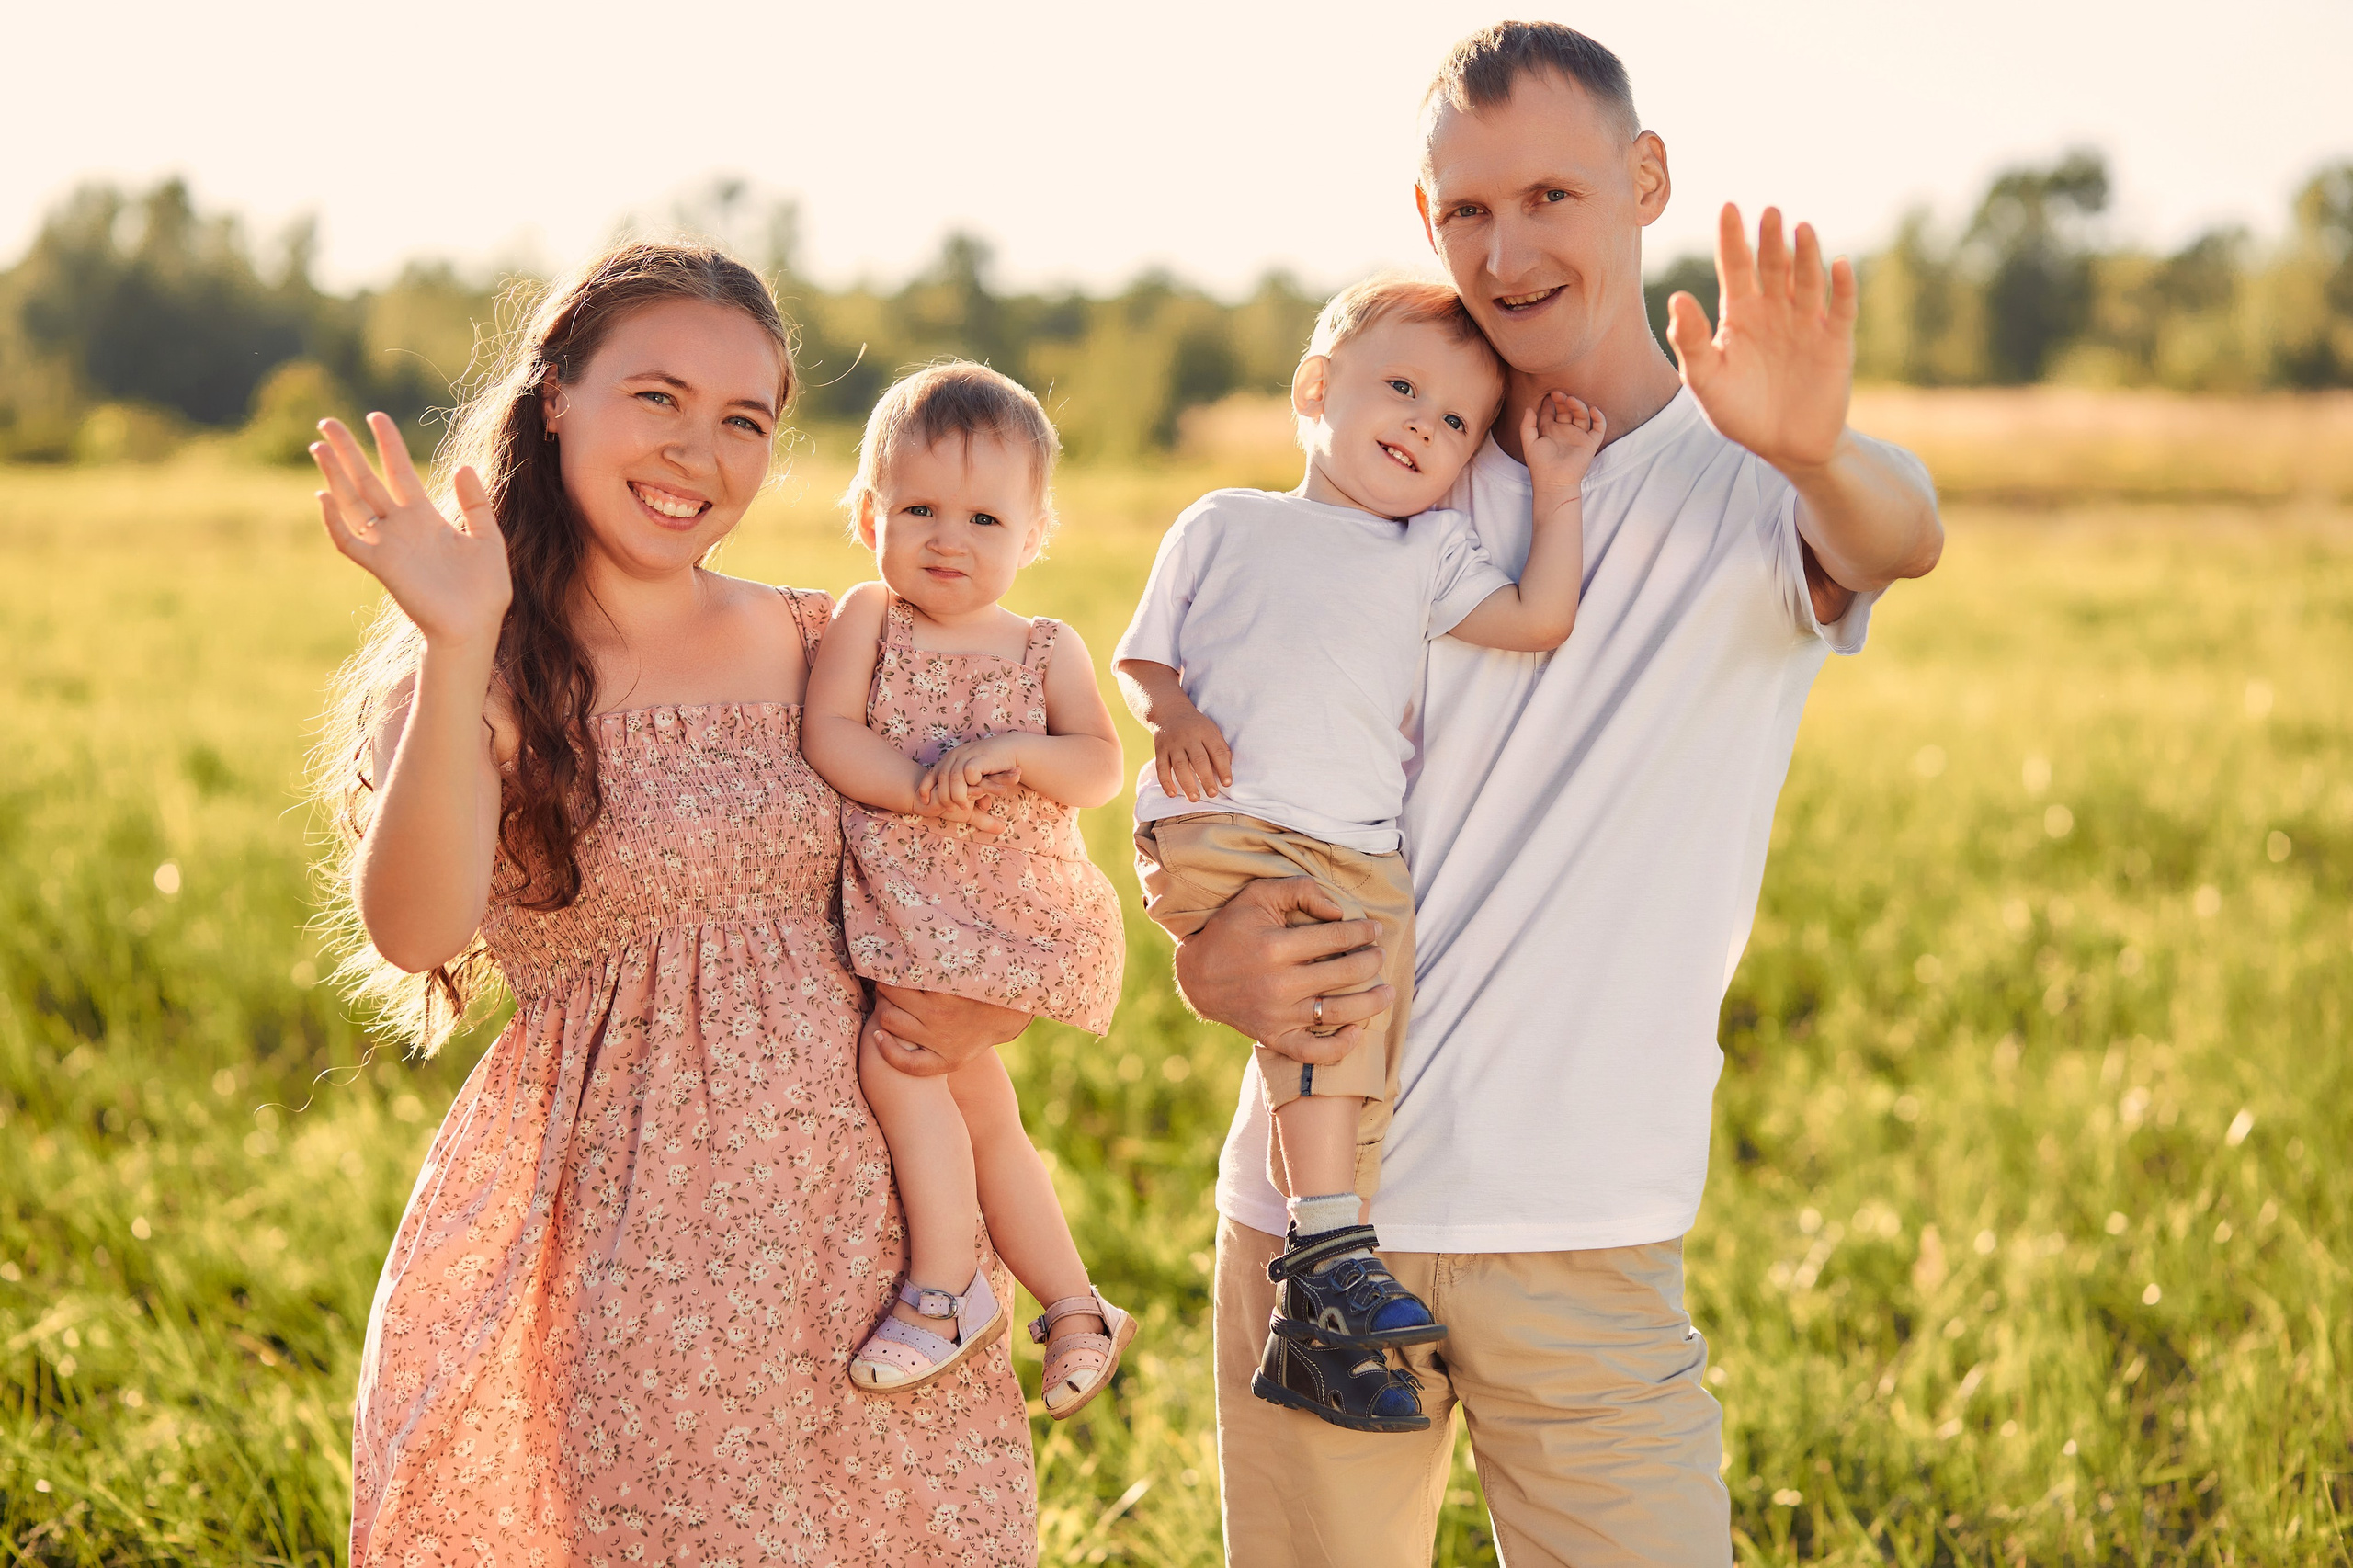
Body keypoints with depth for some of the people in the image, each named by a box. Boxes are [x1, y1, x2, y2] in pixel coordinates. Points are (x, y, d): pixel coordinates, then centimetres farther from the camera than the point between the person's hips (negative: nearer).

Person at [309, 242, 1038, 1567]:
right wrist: (460, 648, -29)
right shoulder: (472, 676, -2)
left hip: (856, 1203, 4)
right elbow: (414, 934, -20)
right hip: (614, 1243, -3)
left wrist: (1000, 996, -4)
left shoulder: (821, 648, 7)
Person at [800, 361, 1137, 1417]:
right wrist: (923, 786, -21)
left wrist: (1018, 752, -23)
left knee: (894, 1054, -19)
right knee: (978, 1112, 9)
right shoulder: (869, 618, 4)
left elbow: (1102, 769, -5)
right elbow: (826, 734, -9)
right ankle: (1075, 1309, 24)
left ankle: (945, 1290, -5)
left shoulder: (1048, 651, 5)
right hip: (904, 911, 3)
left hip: (1006, 913, -3)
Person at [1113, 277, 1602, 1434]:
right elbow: (1142, 656, 17)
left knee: (1369, 1003, -11)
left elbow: (1542, 618, 8)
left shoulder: (1430, 557, 23)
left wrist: (1558, 489, 11)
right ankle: (1331, 1247, -29)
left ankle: (1312, 1335, -7)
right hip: (1216, 829, -3)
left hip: (1359, 851, 3)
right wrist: (1173, 718, -4)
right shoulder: (1225, 524, 18)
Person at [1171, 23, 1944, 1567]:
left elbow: (1900, 538, -25)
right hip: (1308, 1200, 3)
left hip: (1582, 1235, -2)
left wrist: (1815, 452, -49)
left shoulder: (1753, 489, -2)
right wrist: (1213, 958, -12)